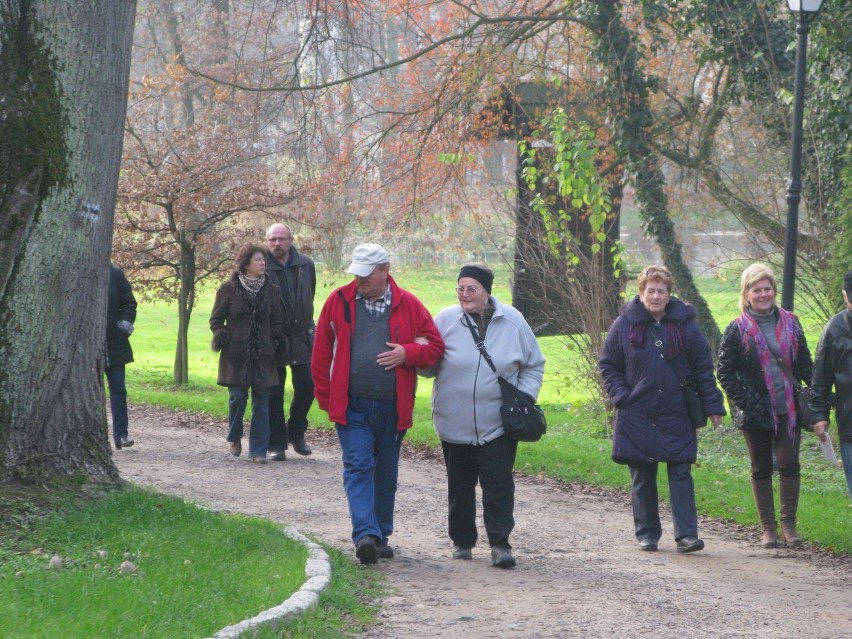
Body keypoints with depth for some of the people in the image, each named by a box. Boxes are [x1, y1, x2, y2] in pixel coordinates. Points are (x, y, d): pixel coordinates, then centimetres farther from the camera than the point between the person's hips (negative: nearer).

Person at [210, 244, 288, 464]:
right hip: (236, 355, -2)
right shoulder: (229, 289, -1)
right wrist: (220, 335, -13)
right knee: (237, 397, -7)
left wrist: (279, 342, -2)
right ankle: (234, 437, 21)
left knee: (261, 403, 0)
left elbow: (277, 322, 14)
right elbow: (216, 319, 6)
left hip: (263, 355, 2)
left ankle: (258, 450, 5)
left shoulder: (271, 290, 8)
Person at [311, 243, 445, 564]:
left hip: (392, 406, 2)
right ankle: (365, 535, -22)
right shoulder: (339, 302, 2)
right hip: (352, 405, -2)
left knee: (386, 474, 12)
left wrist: (407, 353, -13)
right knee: (358, 467, -13)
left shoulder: (408, 305, 2)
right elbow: (321, 353, 8)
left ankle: (381, 535, 25)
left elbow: (435, 346, 6)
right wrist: (325, 396, 5)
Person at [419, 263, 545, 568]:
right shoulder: (446, 319, -2)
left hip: (498, 425, -1)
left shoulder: (512, 321, 0)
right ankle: (462, 541, 24)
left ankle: (500, 543, -4)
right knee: (460, 487, 11)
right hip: (455, 425, 1)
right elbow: (428, 367, 5)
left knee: (498, 485, -7)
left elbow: (534, 365, 12)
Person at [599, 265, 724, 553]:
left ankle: (686, 534, -4)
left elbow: (703, 368, 4)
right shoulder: (625, 324, 0)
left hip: (676, 417, 0)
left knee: (681, 475, -4)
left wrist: (713, 406, -1)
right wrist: (620, 397, -4)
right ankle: (647, 533, 17)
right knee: (642, 478, 7)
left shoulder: (685, 324, 1)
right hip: (636, 418, 1)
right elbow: (607, 365, 8)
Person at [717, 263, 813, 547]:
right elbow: (725, 372, -2)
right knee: (761, 470, 6)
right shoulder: (737, 330, -3)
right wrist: (745, 403, -10)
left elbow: (805, 364, 11)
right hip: (756, 414, -1)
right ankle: (768, 528, 13)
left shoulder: (790, 323, 6)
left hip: (789, 409, 1)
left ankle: (789, 524, 0)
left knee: (789, 464, -8)